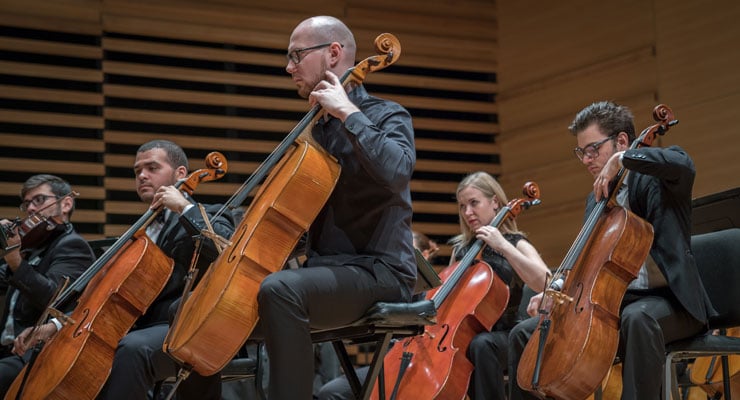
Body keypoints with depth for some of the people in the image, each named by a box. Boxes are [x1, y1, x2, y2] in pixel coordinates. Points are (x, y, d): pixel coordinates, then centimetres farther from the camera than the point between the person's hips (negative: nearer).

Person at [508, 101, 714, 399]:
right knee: (523, 335, 0)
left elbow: (683, 165, -28)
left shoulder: (654, 179, -2)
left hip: (666, 300, -7)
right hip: (610, 302, 7)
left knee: (637, 318, -42)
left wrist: (622, 159, -24)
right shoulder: (595, 201, 18)